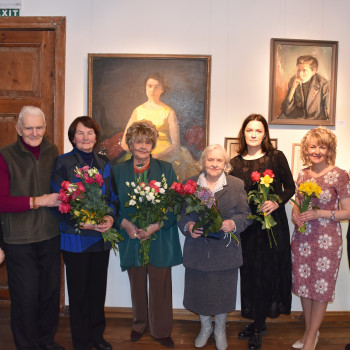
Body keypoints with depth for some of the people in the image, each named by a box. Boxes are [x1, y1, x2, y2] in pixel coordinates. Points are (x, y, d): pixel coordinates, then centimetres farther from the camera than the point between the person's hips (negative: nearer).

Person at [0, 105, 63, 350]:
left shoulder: (52, 151, 3)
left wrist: (62, 196, -3)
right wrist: (39, 201, -18)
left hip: (50, 235, 4)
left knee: (51, 291, 16)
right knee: (25, 297, 7)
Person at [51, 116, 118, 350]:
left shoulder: (104, 164, 8)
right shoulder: (63, 163, -6)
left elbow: (113, 197, 10)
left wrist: (111, 218, -10)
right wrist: (82, 223, -20)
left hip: (101, 236, 4)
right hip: (75, 238, -4)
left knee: (98, 288, 14)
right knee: (78, 290, 7)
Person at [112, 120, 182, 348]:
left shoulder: (166, 169, -1)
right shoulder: (118, 171, 4)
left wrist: (155, 226, -15)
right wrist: (126, 224, -13)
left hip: (159, 240, -1)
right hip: (131, 238, 2)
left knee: (160, 287, 5)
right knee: (137, 286, 15)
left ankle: (162, 331, 25)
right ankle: (139, 324, 37)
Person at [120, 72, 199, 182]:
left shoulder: (169, 112, 4)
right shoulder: (138, 111, 12)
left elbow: (175, 144, -2)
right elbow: (124, 142, 11)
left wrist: (155, 156, -15)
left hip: (164, 158, -2)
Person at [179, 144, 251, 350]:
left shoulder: (237, 185, 0)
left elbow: (246, 215, -1)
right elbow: (182, 214, 4)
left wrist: (233, 224, -20)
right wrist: (188, 226, -16)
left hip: (225, 251, -1)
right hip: (198, 250, 1)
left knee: (223, 292, 12)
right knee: (200, 291, 13)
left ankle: (220, 329, 40)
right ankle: (205, 327, 41)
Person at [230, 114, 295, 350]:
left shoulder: (276, 157, -3)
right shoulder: (235, 163, 4)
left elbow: (290, 187, -1)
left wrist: (277, 202, -18)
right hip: (247, 226, 3)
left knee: (266, 273, 2)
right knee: (250, 272, 10)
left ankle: (258, 330, 18)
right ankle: (258, 323, 29)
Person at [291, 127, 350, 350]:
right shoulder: (303, 175, 6)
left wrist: (320, 213, -20)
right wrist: (296, 215, -5)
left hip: (327, 239, -5)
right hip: (302, 237, 5)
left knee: (321, 287, 7)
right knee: (303, 284, 13)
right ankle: (309, 330, 33)